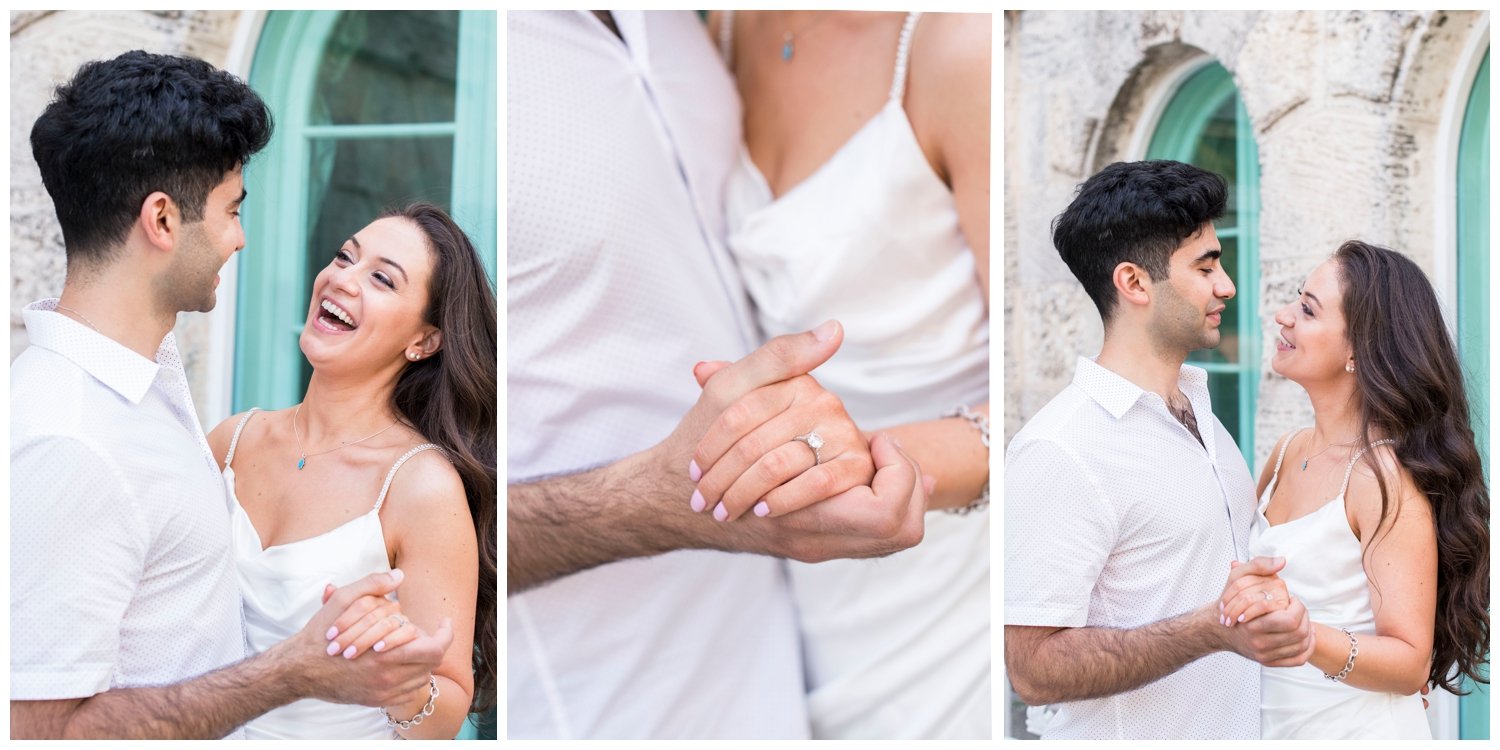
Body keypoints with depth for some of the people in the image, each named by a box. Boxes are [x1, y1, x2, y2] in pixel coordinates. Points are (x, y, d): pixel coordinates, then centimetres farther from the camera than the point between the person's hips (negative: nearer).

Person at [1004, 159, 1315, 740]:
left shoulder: (1199, 404, 8)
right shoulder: (1058, 452, -22)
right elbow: (1033, 669, -27)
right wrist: (1215, 630, -35)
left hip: (1238, 725, 8)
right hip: (1133, 734, -8)